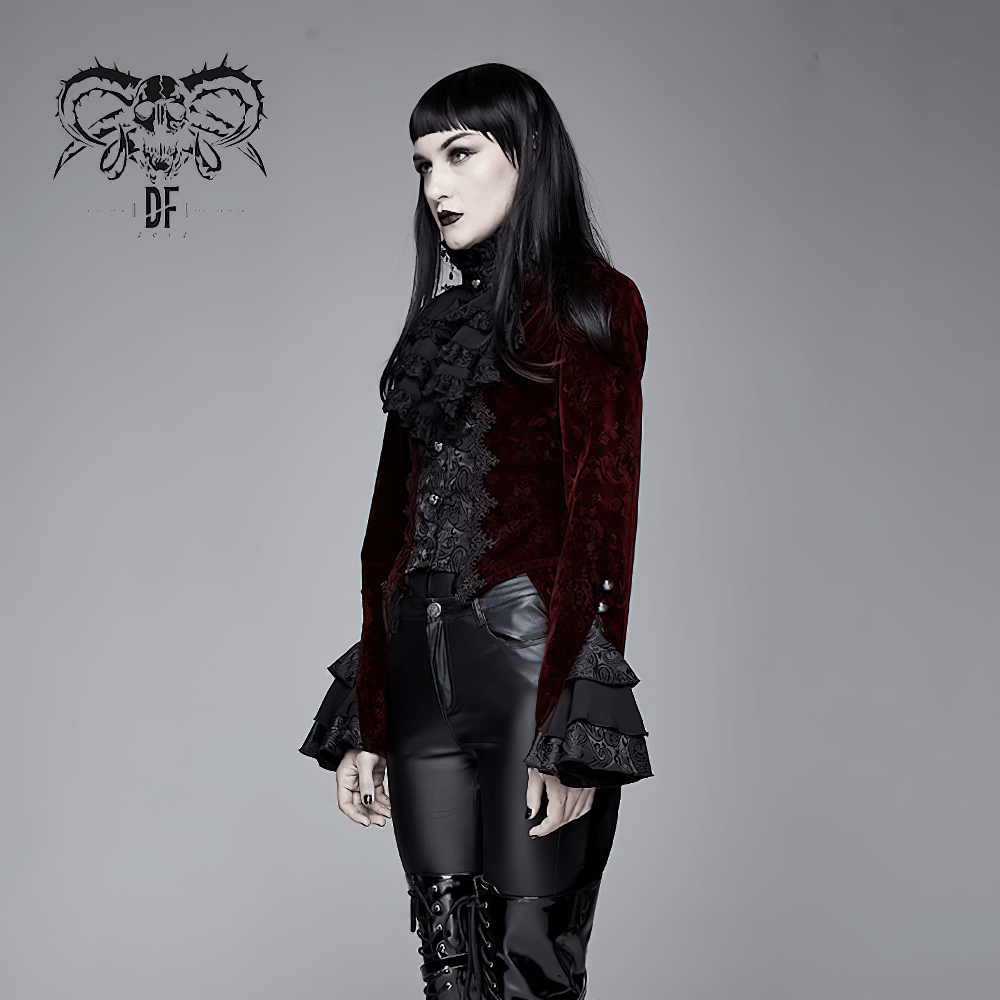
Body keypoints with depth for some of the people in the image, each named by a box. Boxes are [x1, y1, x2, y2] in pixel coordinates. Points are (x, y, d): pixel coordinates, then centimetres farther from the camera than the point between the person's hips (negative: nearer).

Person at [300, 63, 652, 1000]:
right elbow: (393, 517, 16)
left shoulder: (593, 301, -1)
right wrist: (366, 721, 13)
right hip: (422, 666, 6)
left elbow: (603, 513, -9)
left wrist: (568, 731, -16)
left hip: (534, 652, -6)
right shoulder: (437, 322, 18)